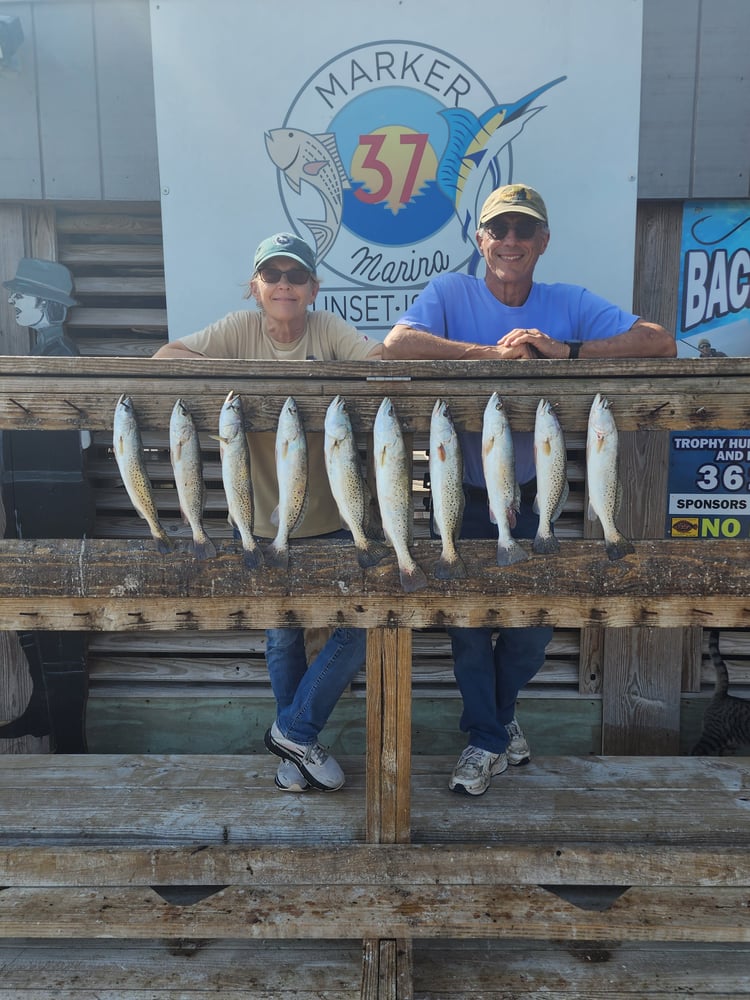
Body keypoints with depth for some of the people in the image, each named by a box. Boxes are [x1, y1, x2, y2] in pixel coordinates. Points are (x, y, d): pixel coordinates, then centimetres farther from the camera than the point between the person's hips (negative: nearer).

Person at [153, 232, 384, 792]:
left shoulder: (327, 328, -6)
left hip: (333, 518, 0)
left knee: (360, 628, -2)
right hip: (268, 520, 0)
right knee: (283, 639, 15)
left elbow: (385, 360, -20)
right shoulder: (240, 329, -6)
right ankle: (296, 743, 38)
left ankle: (293, 734, 19)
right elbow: (166, 356, -16)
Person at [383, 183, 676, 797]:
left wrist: (566, 350, -24)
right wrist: (492, 352, -30)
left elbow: (662, 343, -14)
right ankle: (489, 741, 33)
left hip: (531, 497, 2)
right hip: (463, 496, -2)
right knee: (469, 622, 8)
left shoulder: (569, 304, -4)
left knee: (534, 626, 12)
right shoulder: (451, 292, -8)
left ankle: (498, 712, 45)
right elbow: (396, 344, -27)